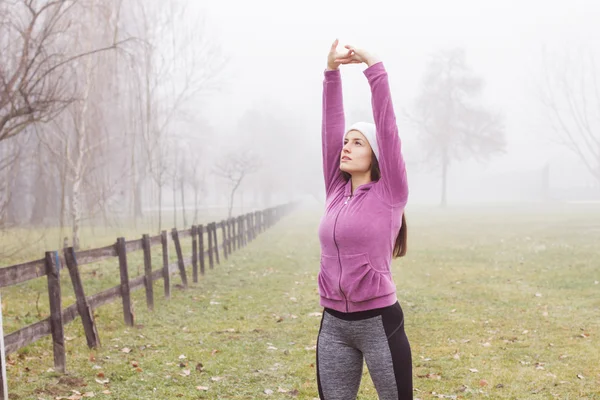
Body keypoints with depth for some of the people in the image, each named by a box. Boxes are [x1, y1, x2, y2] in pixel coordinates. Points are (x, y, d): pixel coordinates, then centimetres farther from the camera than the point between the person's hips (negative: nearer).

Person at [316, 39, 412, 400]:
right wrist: (332, 71, -1)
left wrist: (374, 68, -11)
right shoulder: (336, 191, 7)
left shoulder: (389, 194, -6)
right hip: (333, 324, 5)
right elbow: (330, 125, 5)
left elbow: (388, 127, -11)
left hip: (379, 322, -5)